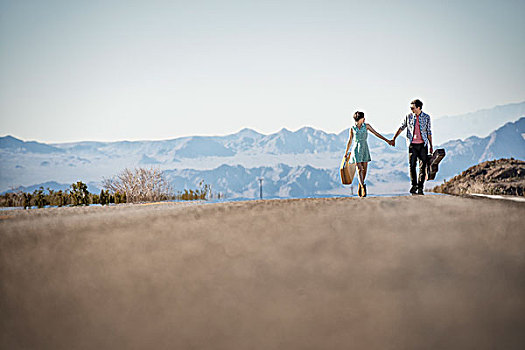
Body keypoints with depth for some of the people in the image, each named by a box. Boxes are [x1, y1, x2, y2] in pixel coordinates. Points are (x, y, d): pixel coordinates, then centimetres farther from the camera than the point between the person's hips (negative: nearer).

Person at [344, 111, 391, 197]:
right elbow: (350, 141, 10)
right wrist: (346, 153, 15)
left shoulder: (366, 126, 5)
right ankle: (363, 186, -29)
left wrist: (386, 140, -1)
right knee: (360, 169, -14)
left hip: (365, 149, 3)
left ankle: (359, 189, 16)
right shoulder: (352, 128, 2)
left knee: (364, 170, 4)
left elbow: (376, 133, 5)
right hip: (356, 149, -3)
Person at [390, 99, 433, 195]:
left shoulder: (426, 117, 2)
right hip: (412, 144, 1)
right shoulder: (408, 117, 4)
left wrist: (431, 146, 5)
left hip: (423, 144, -1)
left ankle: (420, 188, 0)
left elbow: (429, 132, 7)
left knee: (423, 166, -3)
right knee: (412, 165, -4)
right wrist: (394, 139, 12)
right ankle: (414, 185, 5)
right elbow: (401, 128, 14)